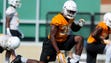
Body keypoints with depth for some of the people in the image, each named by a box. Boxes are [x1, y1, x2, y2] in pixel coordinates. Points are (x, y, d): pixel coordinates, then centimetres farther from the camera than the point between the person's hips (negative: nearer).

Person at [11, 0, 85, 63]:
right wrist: (58, 52, -32)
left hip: (64, 41, 7)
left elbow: (74, 28, 22)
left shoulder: (70, 18, -1)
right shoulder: (57, 20, -26)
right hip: (52, 42, -7)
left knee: (80, 38, -13)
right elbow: (52, 37, -28)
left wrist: (79, 25, -4)